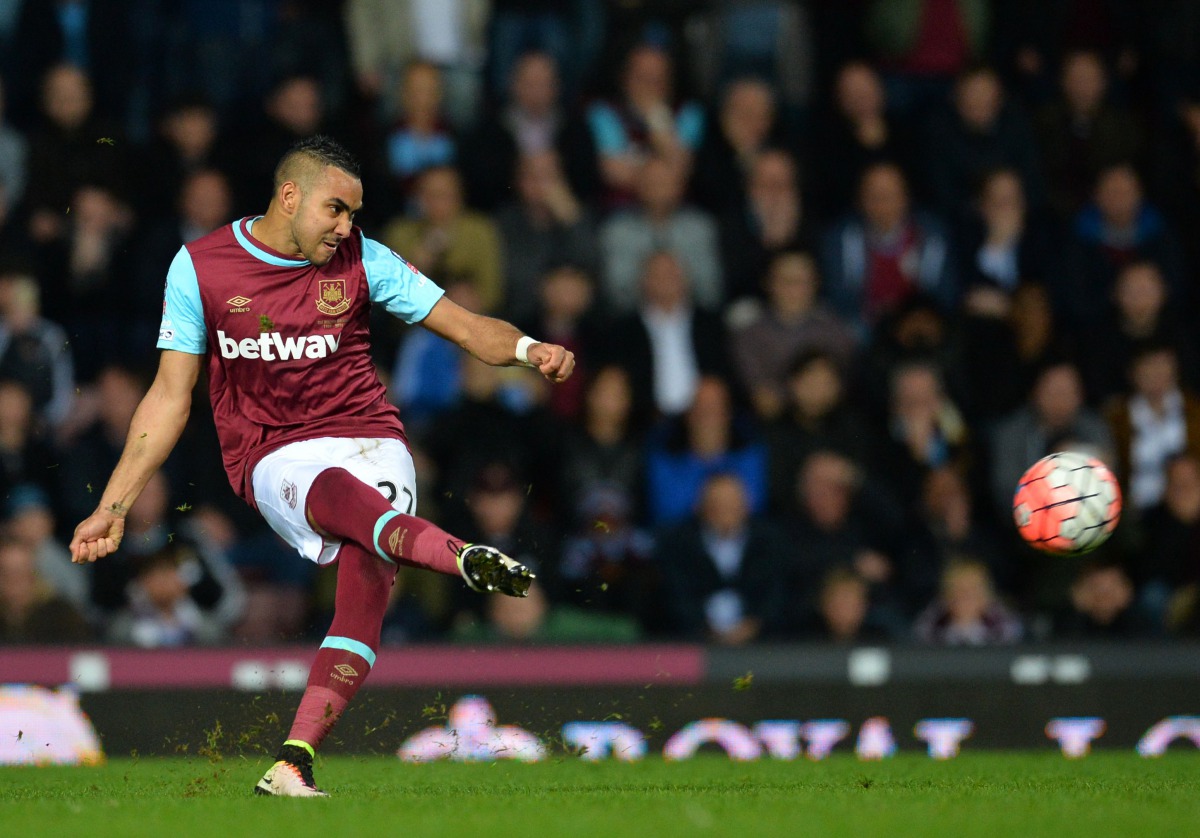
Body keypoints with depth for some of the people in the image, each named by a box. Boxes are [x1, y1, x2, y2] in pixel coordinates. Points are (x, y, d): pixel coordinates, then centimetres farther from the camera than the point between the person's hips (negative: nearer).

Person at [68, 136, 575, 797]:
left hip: (369, 442, 2)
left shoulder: (361, 260, 5)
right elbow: (169, 397, 7)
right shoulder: (199, 266, 2)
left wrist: (526, 349, -17)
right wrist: (112, 507, 3)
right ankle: (466, 558, -66)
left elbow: (465, 327, 5)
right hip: (272, 460, -2)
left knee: (367, 578, -26)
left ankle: (295, 762, -34)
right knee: (339, 493, -38)